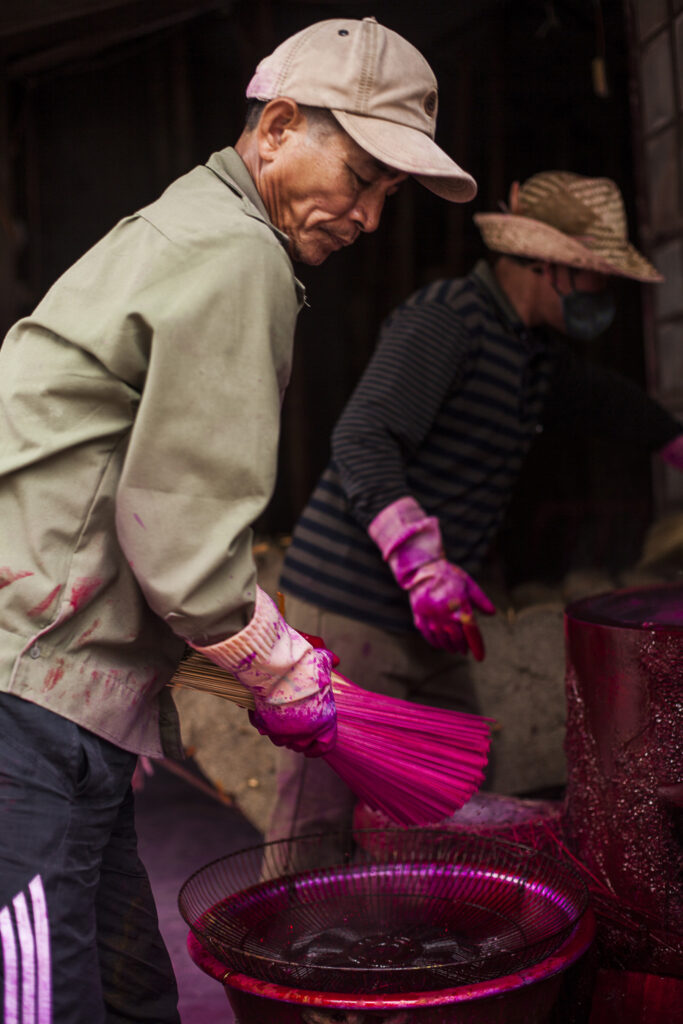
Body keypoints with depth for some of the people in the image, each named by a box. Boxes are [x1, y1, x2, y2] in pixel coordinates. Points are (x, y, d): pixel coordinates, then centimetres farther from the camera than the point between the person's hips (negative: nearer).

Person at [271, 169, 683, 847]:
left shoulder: (537, 352, 16)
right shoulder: (444, 320, -14)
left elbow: (604, 400, 35)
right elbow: (362, 442, -24)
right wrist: (423, 565, -33)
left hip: (426, 620, 10)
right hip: (349, 610, -9)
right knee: (320, 826, -6)